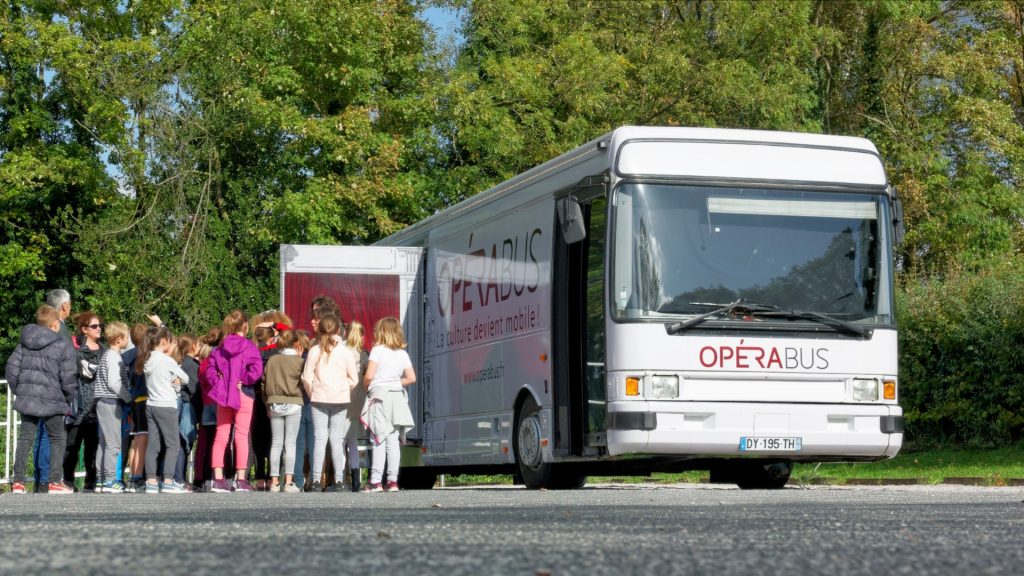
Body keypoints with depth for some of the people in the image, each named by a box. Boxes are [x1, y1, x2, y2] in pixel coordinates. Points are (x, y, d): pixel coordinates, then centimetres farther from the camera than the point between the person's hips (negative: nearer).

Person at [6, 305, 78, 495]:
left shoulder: (24, 343, 8)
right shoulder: (63, 346, -8)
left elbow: (11, 368, 6)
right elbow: (68, 379, -10)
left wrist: (18, 391, 16)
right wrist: (68, 399, 6)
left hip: (26, 400, 4)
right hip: (51, 401, -4)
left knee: (25, 439, 10)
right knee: (57, 439, 9)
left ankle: (18, 481, 6)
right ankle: (55, 482, 6)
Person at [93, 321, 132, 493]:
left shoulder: (108, 355, 17)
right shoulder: (114, 357, -13)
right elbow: (114, 383, -20)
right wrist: (129, 397, -11)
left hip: (104, 403, 10)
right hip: (111, 403, -10)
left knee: (104, 442, 12)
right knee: (114, 443, -9)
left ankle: (101, 479, 15)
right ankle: (109, 481, -10)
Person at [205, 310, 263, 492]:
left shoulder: (220, 348, 6)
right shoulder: (249, 347, -7)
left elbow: (209, 369, 1)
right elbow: (256, 370, -18)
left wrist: (219, 383, 1)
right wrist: (243, 380, -5)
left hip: (223, 395, 4)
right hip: (243, 394, -4)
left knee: (221, 435, 6)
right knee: (242, 435, 0)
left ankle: (218, 478, 3)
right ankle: (241, 479, -1)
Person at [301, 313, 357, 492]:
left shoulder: (315, 351, -1)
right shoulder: (345, 351, 0)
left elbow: (306, 378, -3)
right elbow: (353, 379, 1)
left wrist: (312, 394, 11)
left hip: (319, 399, 0)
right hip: (340, 399, 0)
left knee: (319, 438, 1)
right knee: (337, 439, 4)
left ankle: (316, 480, -5)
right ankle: (338, 479, 0)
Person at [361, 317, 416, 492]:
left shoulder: (377, 350, -4)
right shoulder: (403, 353, 10)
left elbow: (368, 376, -10)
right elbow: (411, 378, 5)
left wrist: (366, 386, 8)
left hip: (379, 395, -4)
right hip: (397, 397, 4)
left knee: (378, 440, -5)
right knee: (393, 440, 6)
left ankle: (376, 481, -8)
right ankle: (393, 480, 3)